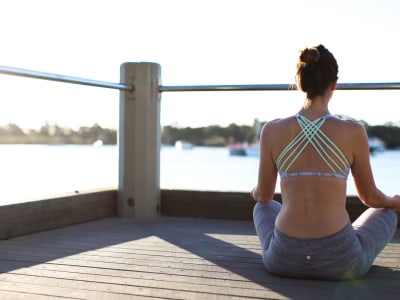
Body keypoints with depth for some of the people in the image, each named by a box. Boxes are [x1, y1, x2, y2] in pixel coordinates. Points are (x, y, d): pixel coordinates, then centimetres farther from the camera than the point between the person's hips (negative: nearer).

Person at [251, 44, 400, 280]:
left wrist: (256, 192, 36)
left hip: (284, 260, 1)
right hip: (340, 261, -1)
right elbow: (370, 197, 8)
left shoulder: (272, 130, -4)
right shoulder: (354, 132, -7)